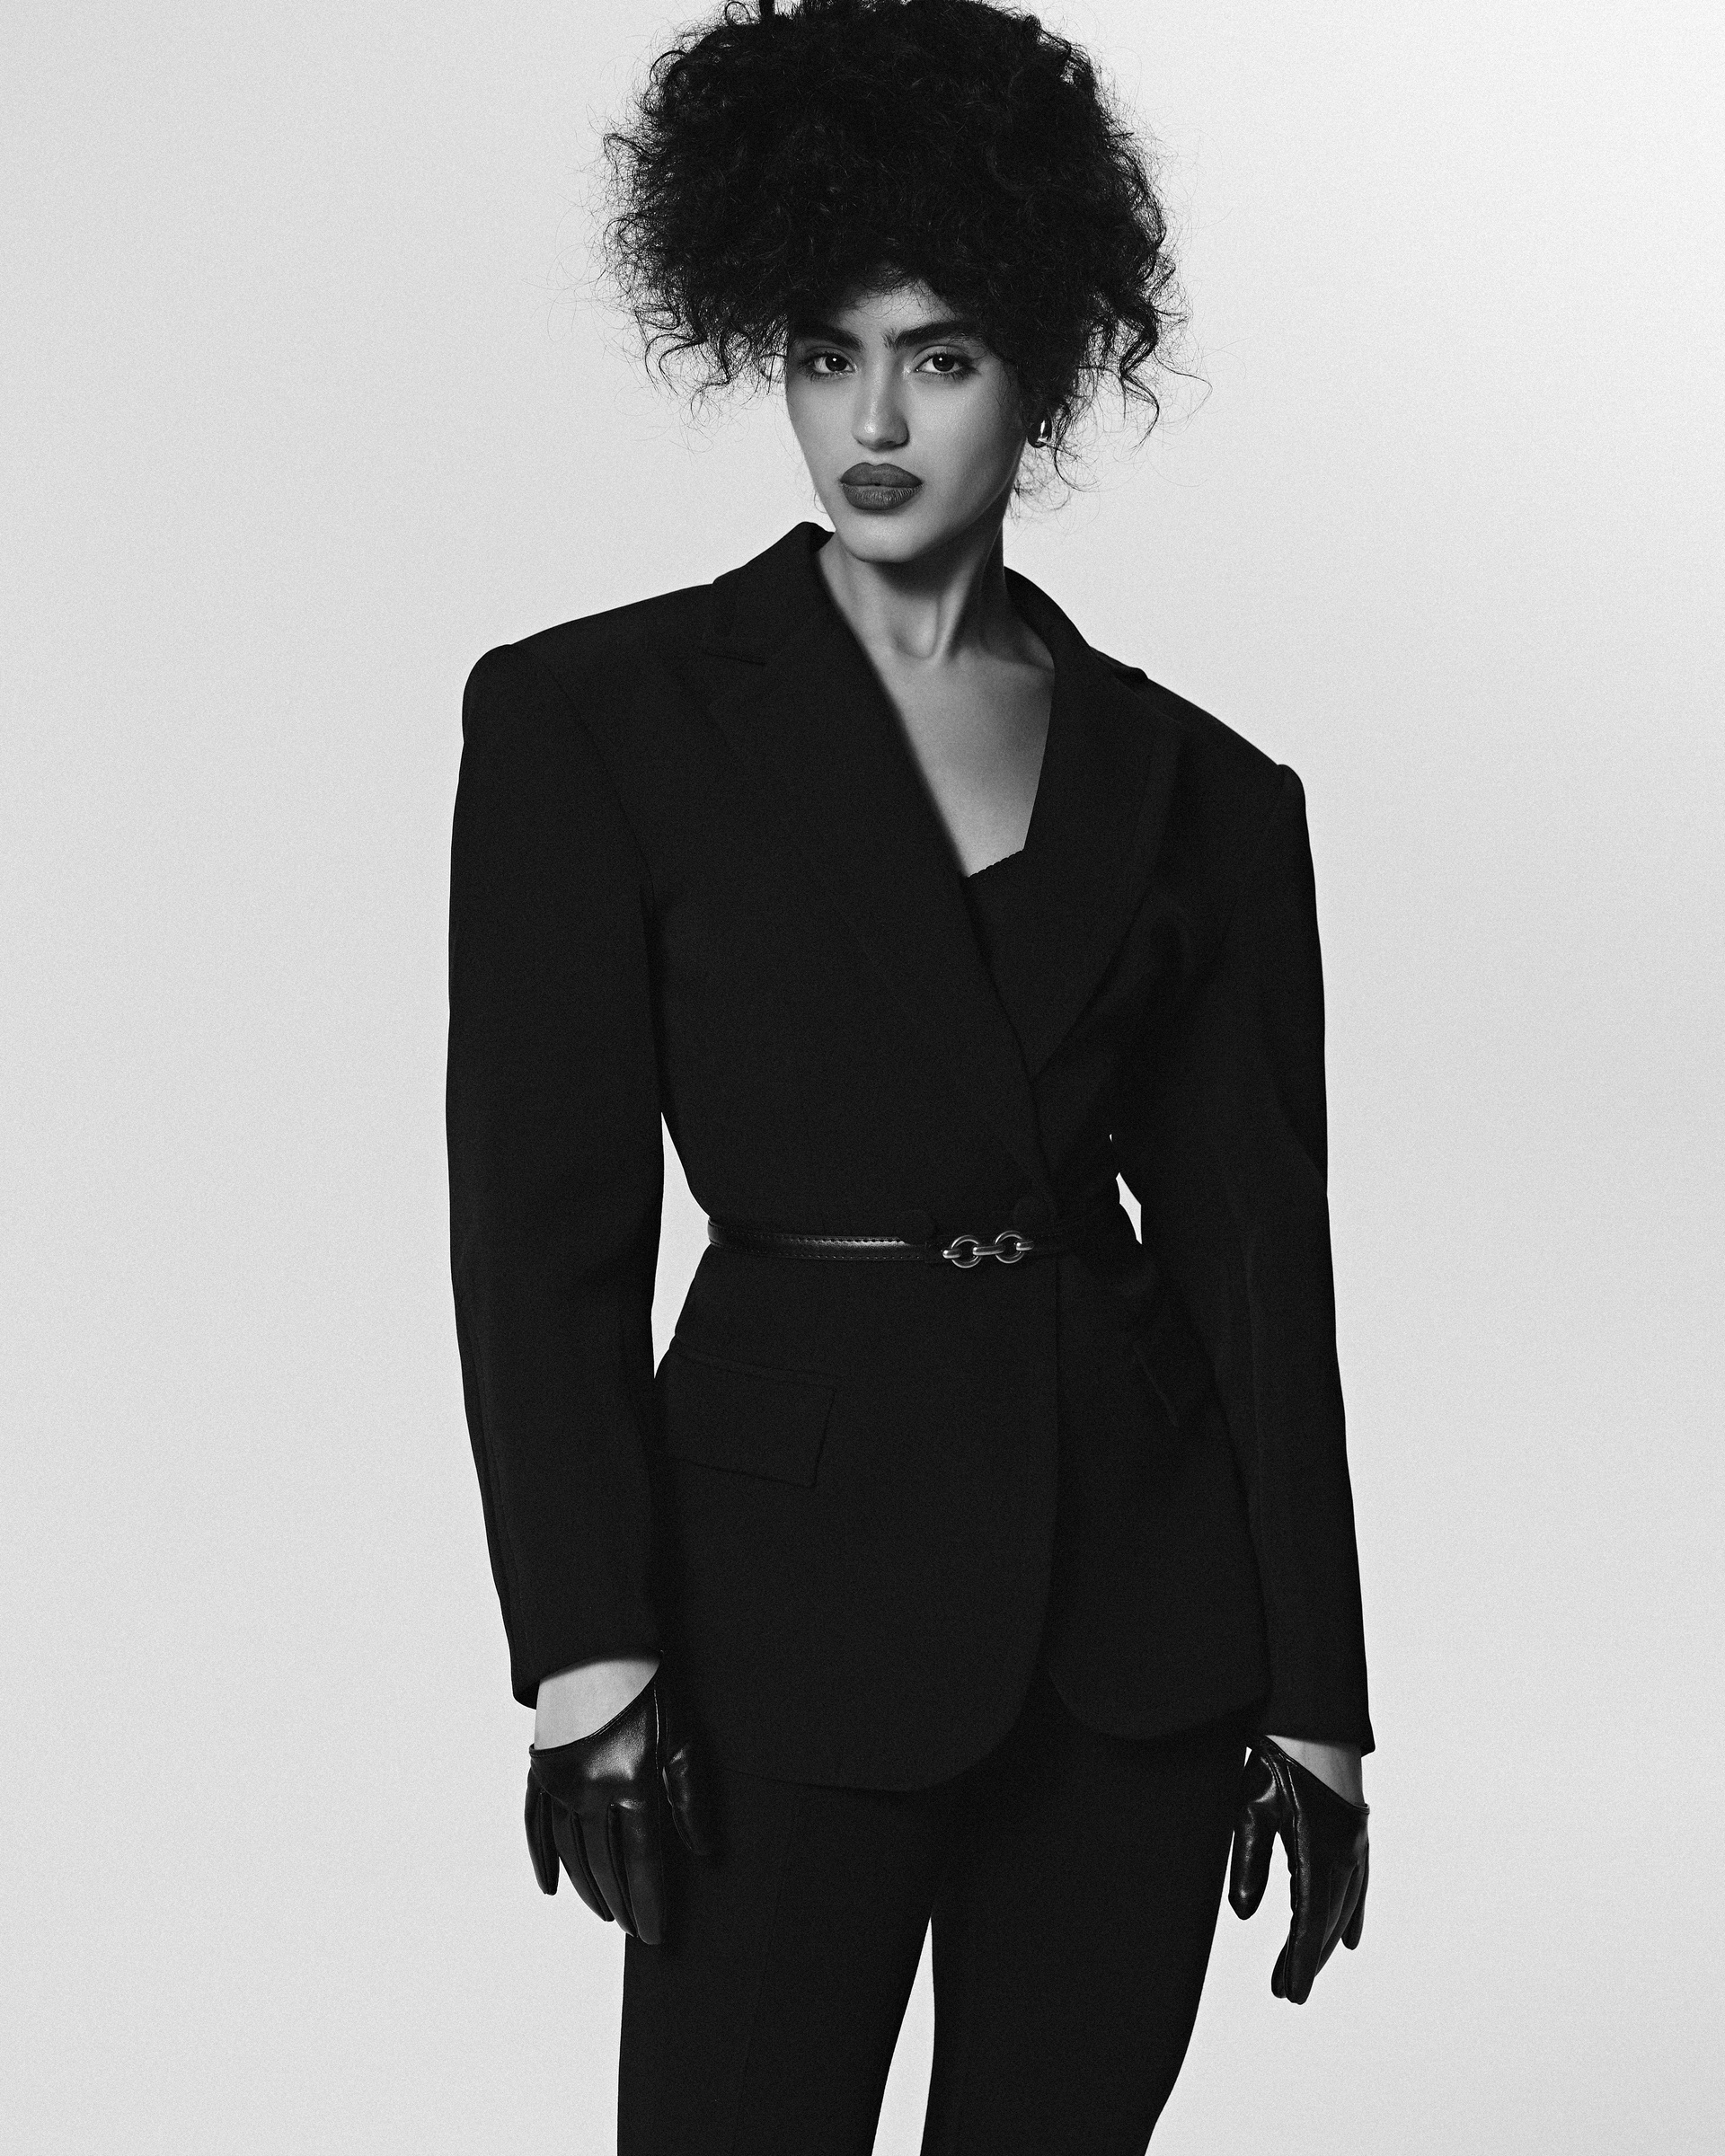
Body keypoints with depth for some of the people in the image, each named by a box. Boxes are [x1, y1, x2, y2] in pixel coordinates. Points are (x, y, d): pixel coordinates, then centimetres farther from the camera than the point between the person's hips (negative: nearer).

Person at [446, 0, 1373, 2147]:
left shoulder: (1202, 794, 8)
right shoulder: (592, 716, -1)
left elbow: (1255, 1250, 8)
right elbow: (539, 1216, -6)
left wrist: (1315, 1701, 6)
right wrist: (584, 1660, -14)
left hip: (1143, 1604, 3)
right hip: (798, 1552, -3)